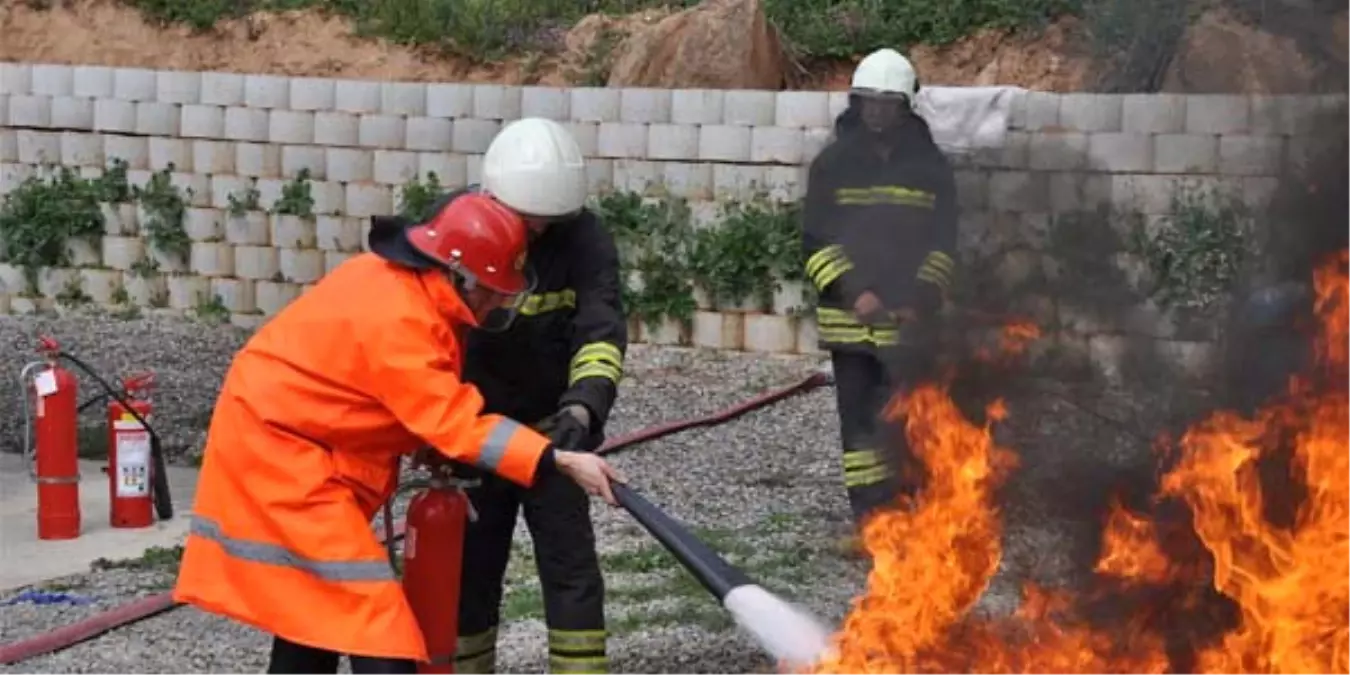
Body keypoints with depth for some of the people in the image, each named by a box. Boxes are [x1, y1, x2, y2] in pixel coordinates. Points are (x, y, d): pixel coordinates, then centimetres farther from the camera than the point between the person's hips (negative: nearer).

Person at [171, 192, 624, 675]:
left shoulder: (398, 282, 0)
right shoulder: (396, 320, -29)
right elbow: (459, 425, -30)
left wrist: (429, 449, 1)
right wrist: (562, 462, -33)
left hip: (282, 437, 10)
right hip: (277, 446, -10)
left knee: (313, 601, 17)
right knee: (367, 606, -13)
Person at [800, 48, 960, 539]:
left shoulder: (930, 166, 5)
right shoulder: (833, 164, 4)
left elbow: (943, 244, 7)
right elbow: (816, 239, 1)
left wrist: (921, 300, -7)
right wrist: (854, 292, -11)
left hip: (912, 319, -1)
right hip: (848, 316, 1)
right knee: (859, 419, 3)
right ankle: (869, 521, 9)